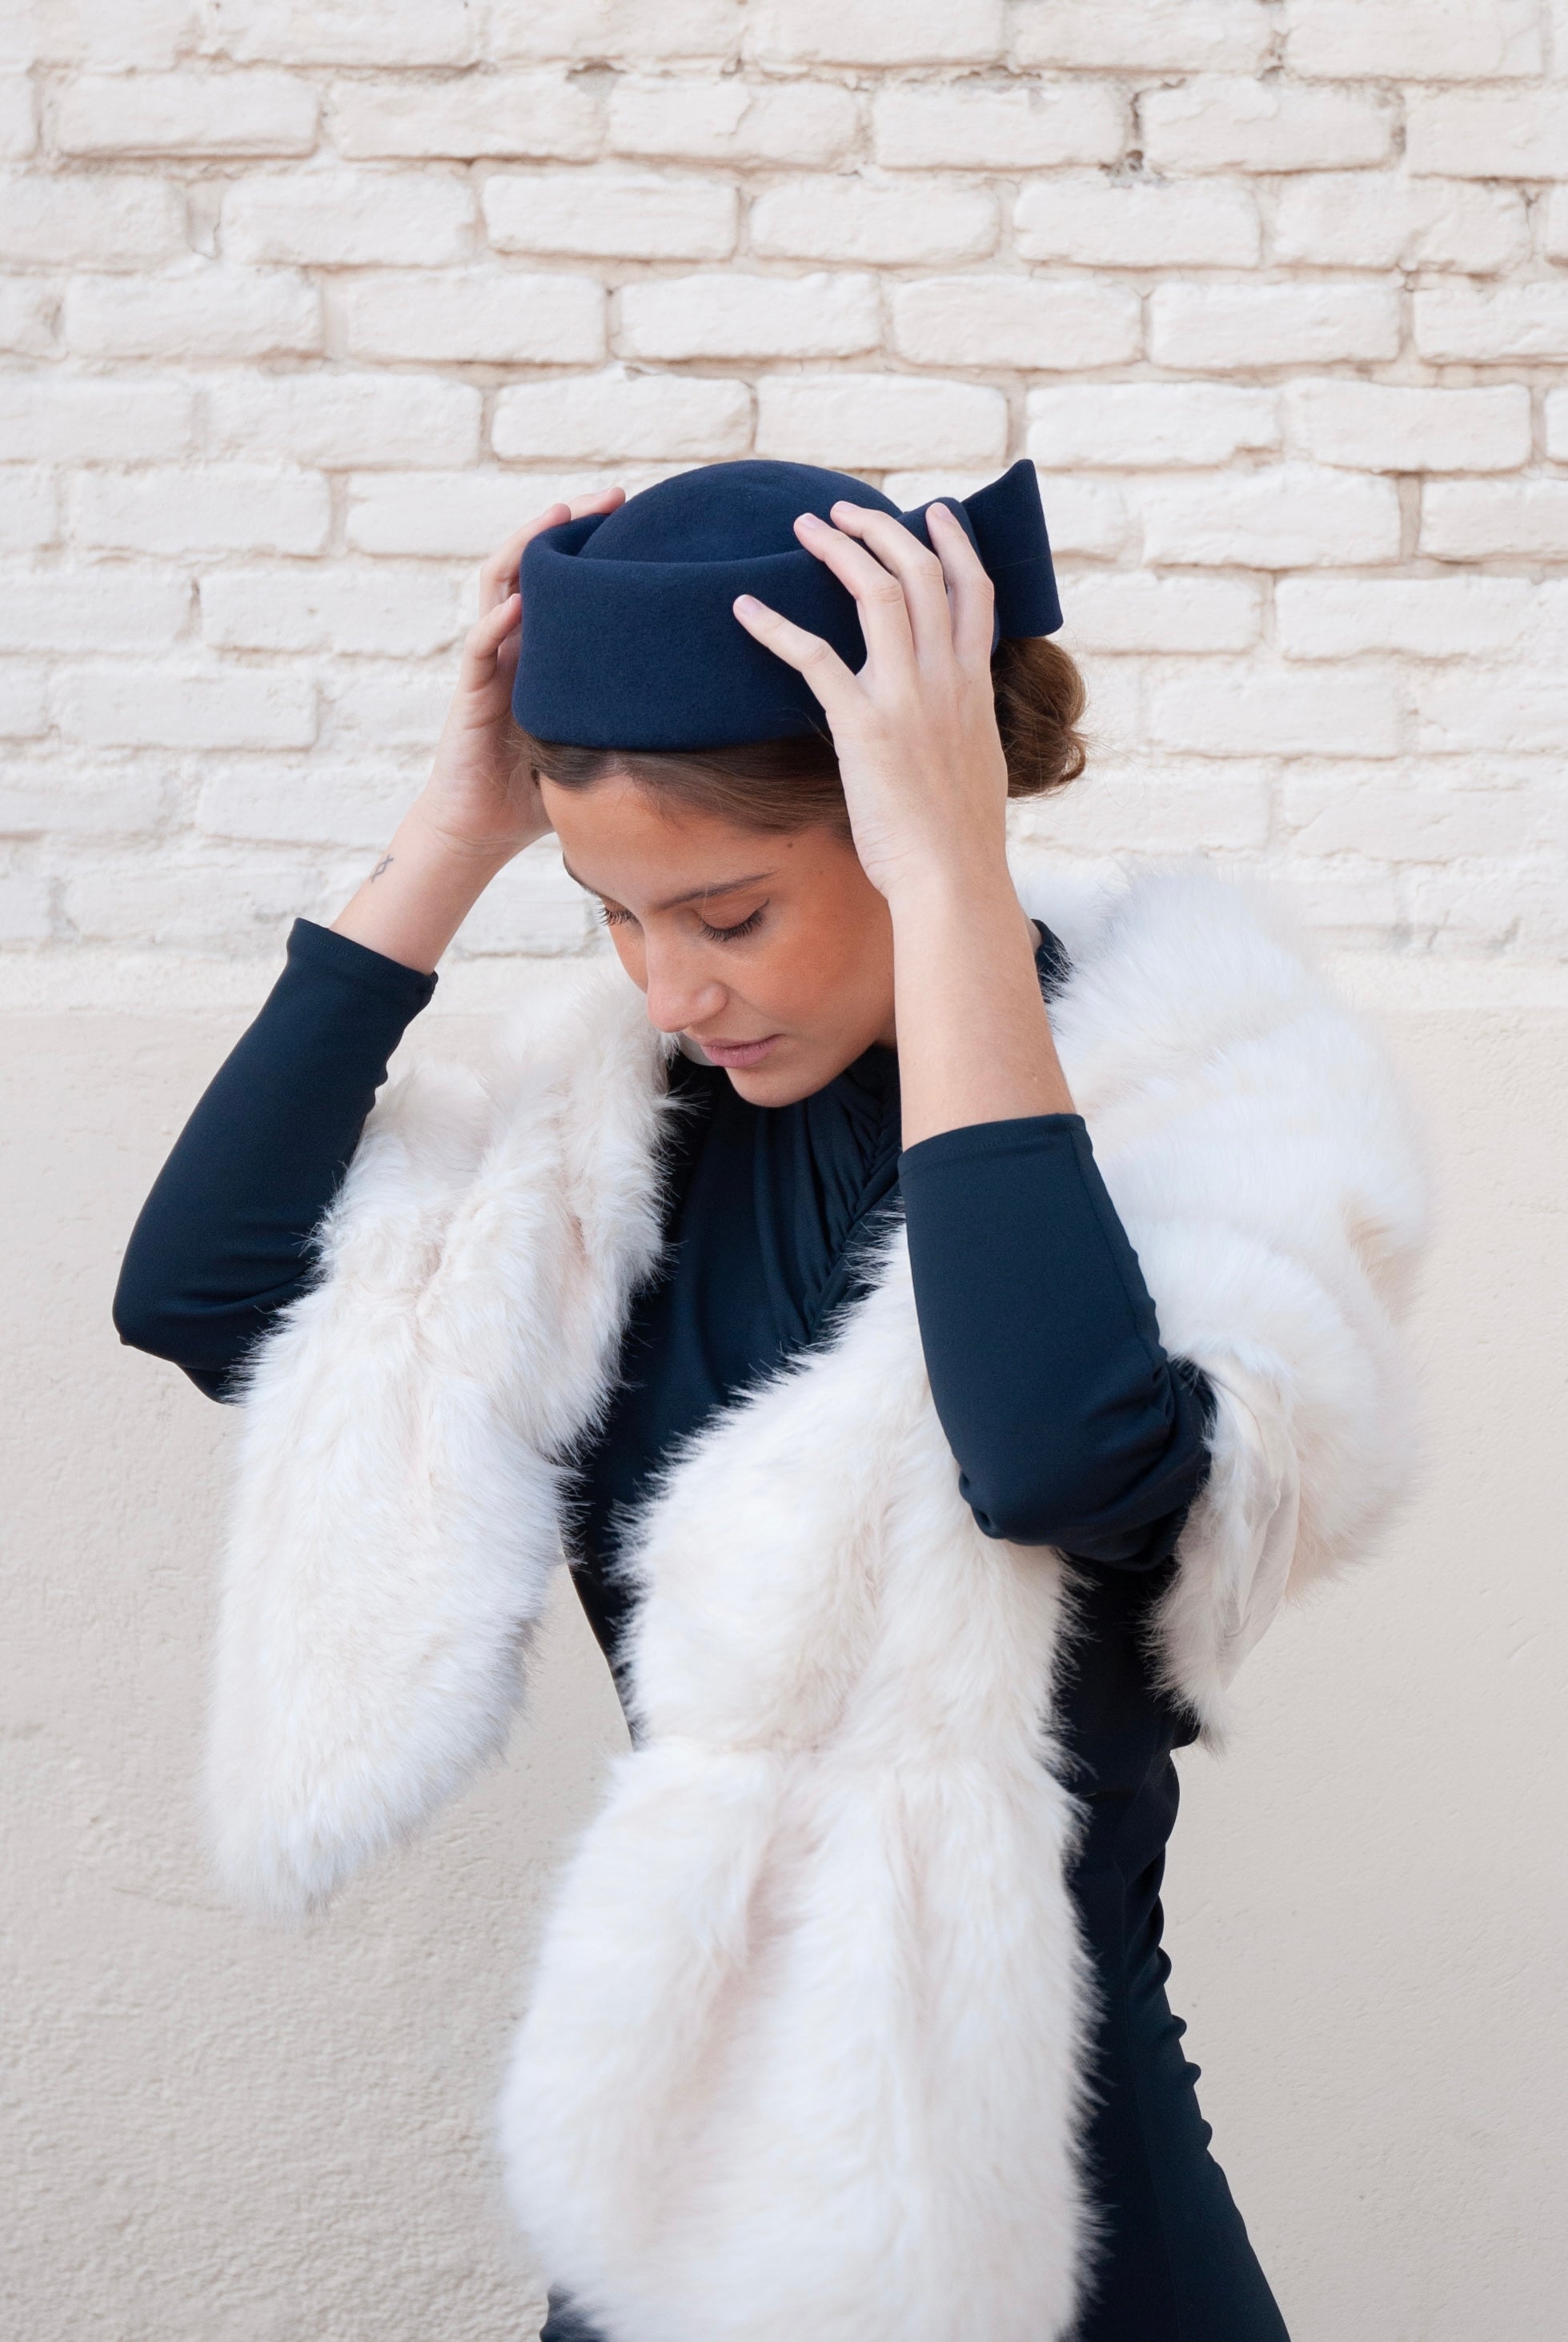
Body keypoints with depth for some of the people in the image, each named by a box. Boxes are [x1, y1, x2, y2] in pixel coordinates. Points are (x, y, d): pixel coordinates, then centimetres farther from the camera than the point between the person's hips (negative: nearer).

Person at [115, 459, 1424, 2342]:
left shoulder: (1203, 1103, -15)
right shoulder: (637, 1104, 0)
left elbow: (1073, 1454, -36)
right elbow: (195, 1294, -6)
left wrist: (953, 876, -30)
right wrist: (457, 838, -9)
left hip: (1005, 2178, -4)